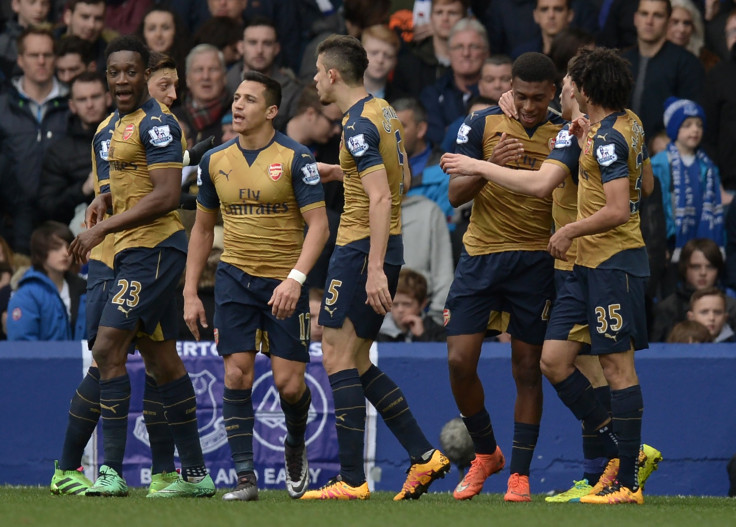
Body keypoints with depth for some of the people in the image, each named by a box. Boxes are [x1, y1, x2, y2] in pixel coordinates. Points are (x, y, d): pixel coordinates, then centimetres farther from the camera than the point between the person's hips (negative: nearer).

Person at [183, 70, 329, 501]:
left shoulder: (296, 158, -7)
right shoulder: (215, 160, 6)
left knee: (289, 382, -5)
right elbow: (203, 228, 15)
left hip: (285, 283, -3)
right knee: (237, 374, -9)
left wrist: (295, 279, -24)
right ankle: (245, 477, -4)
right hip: (235, 277, 3)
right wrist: (191, 292, 10)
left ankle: (296, 445, 27)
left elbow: (318, 225, -11)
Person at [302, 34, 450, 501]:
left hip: (362, 249, -10)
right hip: (385, 248, 10)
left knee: (338, 356, -7)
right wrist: (343, 172, 25)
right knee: (356, 362, 13)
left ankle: (352, 480, -9)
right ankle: (424, 456, 8)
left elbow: (381, 199, -23)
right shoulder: (384, 112, 13)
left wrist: (375, 269, -27)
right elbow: (401, 179, 25)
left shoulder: (359, 125, -16)